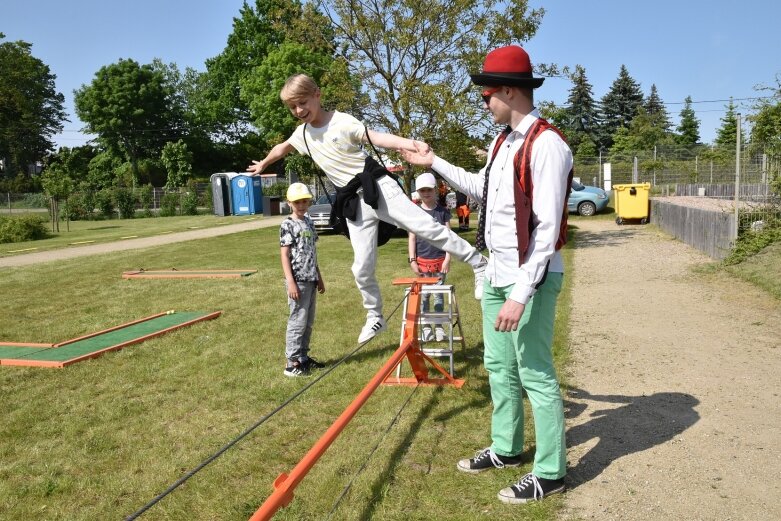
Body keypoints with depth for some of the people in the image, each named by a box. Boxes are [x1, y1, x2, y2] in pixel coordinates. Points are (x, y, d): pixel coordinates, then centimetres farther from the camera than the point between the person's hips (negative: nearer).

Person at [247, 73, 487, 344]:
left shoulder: (343, 121, -8)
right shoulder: (303, 133, 12)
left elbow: (376, 137, -23)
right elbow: (283, 147, 34)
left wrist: (410, 143, -40)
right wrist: (262, 165, 50)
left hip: (376, 186, -5)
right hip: (354, 201, 6)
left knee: (425, 226, -19)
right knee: (362, 267, 6)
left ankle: (479, 264, -9)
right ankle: (375, 317, 23)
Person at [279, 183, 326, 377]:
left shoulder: (309, 222, 14)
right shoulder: (288, 224, -8)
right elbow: (284, 254, -12)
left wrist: (319, 277, 19)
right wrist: (290, 282, -18)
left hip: (311, 280, 8)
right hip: (298, 280, -7)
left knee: (308, 322, 13)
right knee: (298, 321, -4)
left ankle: (303, 357, 24)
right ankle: (292, 363, 3)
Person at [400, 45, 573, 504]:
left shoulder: (546, 144, -17)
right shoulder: (503, 141, 11)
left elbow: (547, 228, -21)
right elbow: (482, 189, 28)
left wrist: (521, 294, -23)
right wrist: (434, 163, 29)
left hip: (530, 278, -9)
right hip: (497, 274, 9)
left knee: (536, 375, 0)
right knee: (499, 367, 18)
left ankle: (551, 472, 17)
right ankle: (505, 449, 36)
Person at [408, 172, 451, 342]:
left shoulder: (443, 211, 1)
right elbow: (412, 238, 2)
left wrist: (447, 259, -6)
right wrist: (412, 260, -4)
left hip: (440, 260, 0)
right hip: (422, 260, 0)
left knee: (439, 293, 7)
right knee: (424, 294, 6)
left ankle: (439, 326, 16)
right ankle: (426, 326, 16)